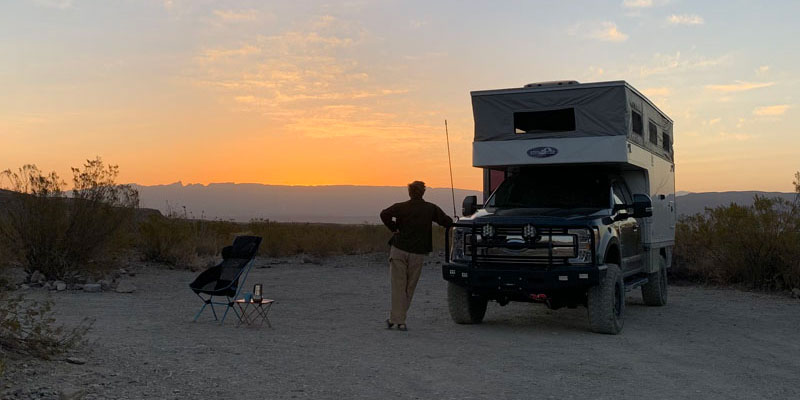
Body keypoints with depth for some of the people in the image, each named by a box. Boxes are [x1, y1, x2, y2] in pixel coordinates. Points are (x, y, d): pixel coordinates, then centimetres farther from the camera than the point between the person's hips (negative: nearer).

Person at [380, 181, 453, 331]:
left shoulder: (401, 207, -1)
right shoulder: (431, 209, 2)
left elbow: (384, 214, -16)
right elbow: (447, 222, 3)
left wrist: (394, 228, -4)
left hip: (399, 250, -1)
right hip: (418, 253, 1)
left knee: (398, 286, 2)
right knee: (410, 287, 11)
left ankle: (397, 319, -3)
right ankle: (399, 319, 13)